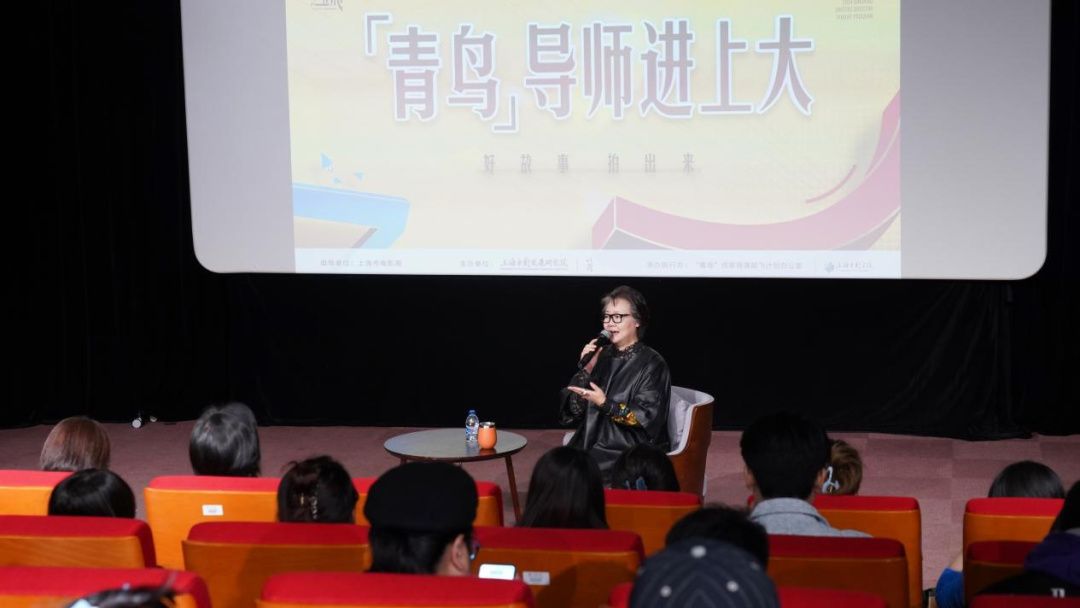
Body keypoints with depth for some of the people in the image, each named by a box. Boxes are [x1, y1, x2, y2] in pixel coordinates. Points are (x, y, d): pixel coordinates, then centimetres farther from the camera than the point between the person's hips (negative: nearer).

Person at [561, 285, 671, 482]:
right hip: (593, 444, 5)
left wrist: (605, 404, -20)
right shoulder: (601, 356, 10)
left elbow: (647, 419, -13)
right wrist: (586, 369, -6)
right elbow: (574, 411, 6)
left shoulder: (652, 363, -6)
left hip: (632, 452, -5)